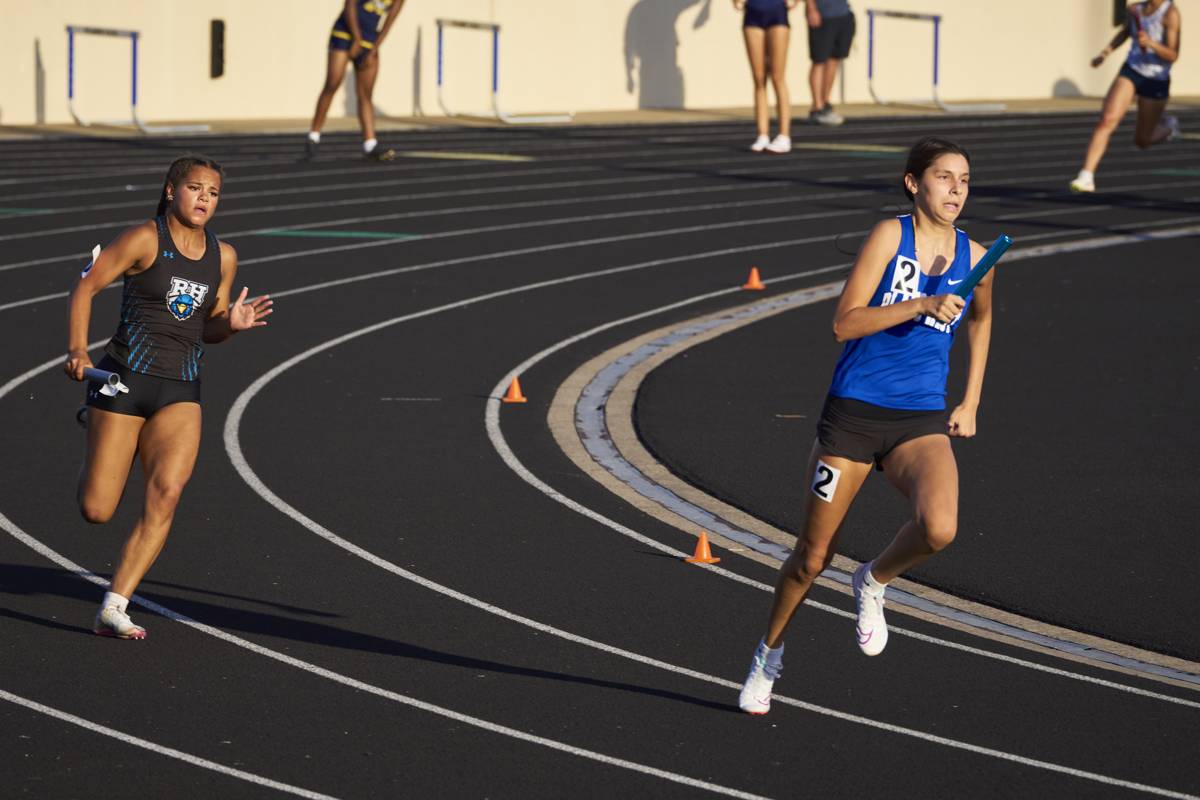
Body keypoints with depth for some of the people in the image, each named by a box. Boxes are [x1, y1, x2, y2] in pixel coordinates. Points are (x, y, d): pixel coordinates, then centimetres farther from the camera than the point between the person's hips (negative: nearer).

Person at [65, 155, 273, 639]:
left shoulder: (222, 257, 9)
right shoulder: (145, 239, -6)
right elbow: (85, 288, -4)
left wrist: (233, 324, -4)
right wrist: (77, 350, -16)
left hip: (181, 392, 4)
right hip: (124, 380, -3)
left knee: (166, 493, -20)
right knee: (96, 511, -3)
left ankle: (113, 610, -17)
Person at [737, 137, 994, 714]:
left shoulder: (974, 259, 3)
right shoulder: (890, 235, -8)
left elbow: (980, 320, 26)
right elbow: (845, 323, -15)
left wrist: (971, 402, 19)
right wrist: (920, 306, -25)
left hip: (922, 422, 2)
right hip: (853, 414, -2)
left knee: (939, 528, -27)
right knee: (813, 557, 7)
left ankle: (873, 583, 5)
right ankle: (769, 653, 34)